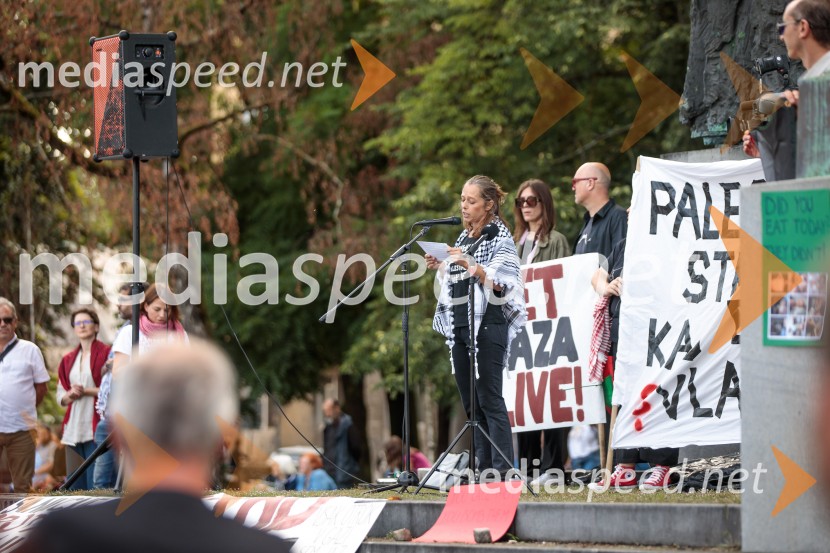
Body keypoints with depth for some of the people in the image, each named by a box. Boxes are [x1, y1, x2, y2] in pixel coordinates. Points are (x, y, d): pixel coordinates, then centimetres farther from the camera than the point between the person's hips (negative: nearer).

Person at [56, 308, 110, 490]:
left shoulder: (107, 354, 0)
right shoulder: (68, 360, 19)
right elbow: (61, 396, 20)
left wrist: (87, 391, -12)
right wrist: (70, 395, -2)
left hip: (96, 427, -6)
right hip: (73, 430, 6)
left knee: (95, 484, -11)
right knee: (74, 486, 3)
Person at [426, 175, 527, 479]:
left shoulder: (499, 236, -5)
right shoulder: (464, 237, 18)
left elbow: (499, 283, -14)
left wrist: (469, 265, -25)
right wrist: (440, 269, 5)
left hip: (487, 325, -8)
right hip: (459, 325, 8)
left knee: (489, 398, -11)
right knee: (470, 402, 6)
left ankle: (502, 467, -12)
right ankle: (482, 467, 8)